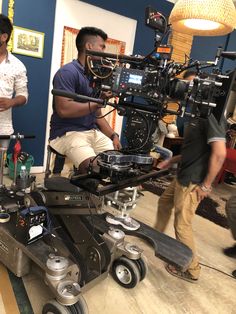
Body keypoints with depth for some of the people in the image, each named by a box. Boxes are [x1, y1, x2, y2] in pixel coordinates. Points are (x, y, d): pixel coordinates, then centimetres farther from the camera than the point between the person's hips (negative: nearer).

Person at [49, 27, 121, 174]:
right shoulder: (67, 72, -8)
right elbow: (64, 109, -22)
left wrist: (113, 135, 1)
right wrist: (99, 103, -13)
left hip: (93, 132, 7)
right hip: (67, 133, -7)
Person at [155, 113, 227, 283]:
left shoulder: (212, 116, -19)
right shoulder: (200, 116, 10)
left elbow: (220, 154, -26)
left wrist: (206, 185, -20)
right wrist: (171, 160, 19)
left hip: (192, 182, -10)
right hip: (183, 176, 10)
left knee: (182, 225, 1)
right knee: (164, 202, 26)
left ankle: (192, 270, 21)